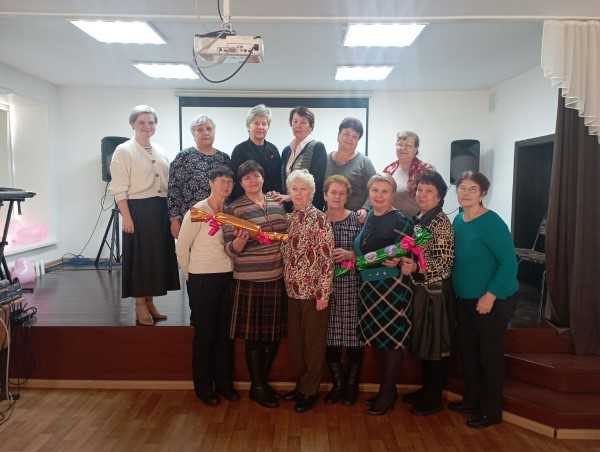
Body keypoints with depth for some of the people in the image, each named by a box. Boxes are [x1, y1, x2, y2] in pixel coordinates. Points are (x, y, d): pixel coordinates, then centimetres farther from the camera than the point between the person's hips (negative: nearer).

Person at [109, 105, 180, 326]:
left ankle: (149, 302, 24)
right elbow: (119, 189, -10)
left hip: (160, 210, 6)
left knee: (158, 255, 10)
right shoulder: (124, 151, -4)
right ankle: (140, 305, 14)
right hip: (138, 210, -6)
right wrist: (127, 217, -16)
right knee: (139, 256, 1)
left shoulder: (160, 151, 14)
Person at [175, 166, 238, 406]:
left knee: (225, 332, 12)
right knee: (205, 333, 5)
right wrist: (191, 274, 0)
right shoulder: (197, 211, -11)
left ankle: (224, 383, 27)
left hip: (227, 278, 5)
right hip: (203, 281, -5)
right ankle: (203, 387, 21)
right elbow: (182, 246, -7)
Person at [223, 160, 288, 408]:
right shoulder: (234, 209, -6)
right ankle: (257, 387, 23)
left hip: (277, 277, 5)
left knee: (274, 333, 13)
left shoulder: (277, 204, 9)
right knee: (254, 335, 5)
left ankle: (264, 380, 32)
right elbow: (230, 249, -10)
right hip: (250, 280, -5)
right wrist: (240, 241, -29)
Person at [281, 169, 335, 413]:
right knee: (294, 341, 15)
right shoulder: (289, 219, 8)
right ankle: (300, 385, 32)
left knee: (313, 342, 6)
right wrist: (287, 285, 10)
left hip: (313, 290, -6)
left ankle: (310, 391, 21)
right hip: (293, 290, 6)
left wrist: (324, 292, -16)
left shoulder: (319, 218, -11)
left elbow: (327, 257, -14)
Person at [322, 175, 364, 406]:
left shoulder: (357, 219, 0)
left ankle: (352, 385, 23)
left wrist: (350, 254, -15)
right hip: (325, 284, 2)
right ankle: (337, 384, 26)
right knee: (330, 336, 6)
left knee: (353, 335, 3)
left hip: (351, 285, -2)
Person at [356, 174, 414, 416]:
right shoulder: (368, 218, 10)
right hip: (370, 287, 7)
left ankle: (387, 394, 18)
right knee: (377, 339, 14)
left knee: (392, 340, 3)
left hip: (393, 288, -7)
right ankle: (385, 390, 30)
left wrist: (397, 262, -29)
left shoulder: (400, 222, -10)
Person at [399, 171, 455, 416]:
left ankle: (434, 399, 17)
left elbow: (445, 260, -19)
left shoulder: (441, 222, -13)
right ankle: (426, 389, 32)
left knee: (435, 344, 4)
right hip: (419, 289, 8)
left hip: (435, 290, -8)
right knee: (422, 342, 17)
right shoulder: (417, 219, 10)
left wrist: (415, 268, -27)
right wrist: (402, 260, -2)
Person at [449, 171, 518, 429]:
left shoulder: (491, 223, -17)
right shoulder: (458, 220, 4)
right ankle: (471, 400, 34)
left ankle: (492, 411, 21)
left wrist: (491, 295, -21)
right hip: (465, 299, 7)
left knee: (490, 353, 5)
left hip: (492, 301, -7)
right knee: (468, 350, 16)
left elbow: (509, 262, -19)